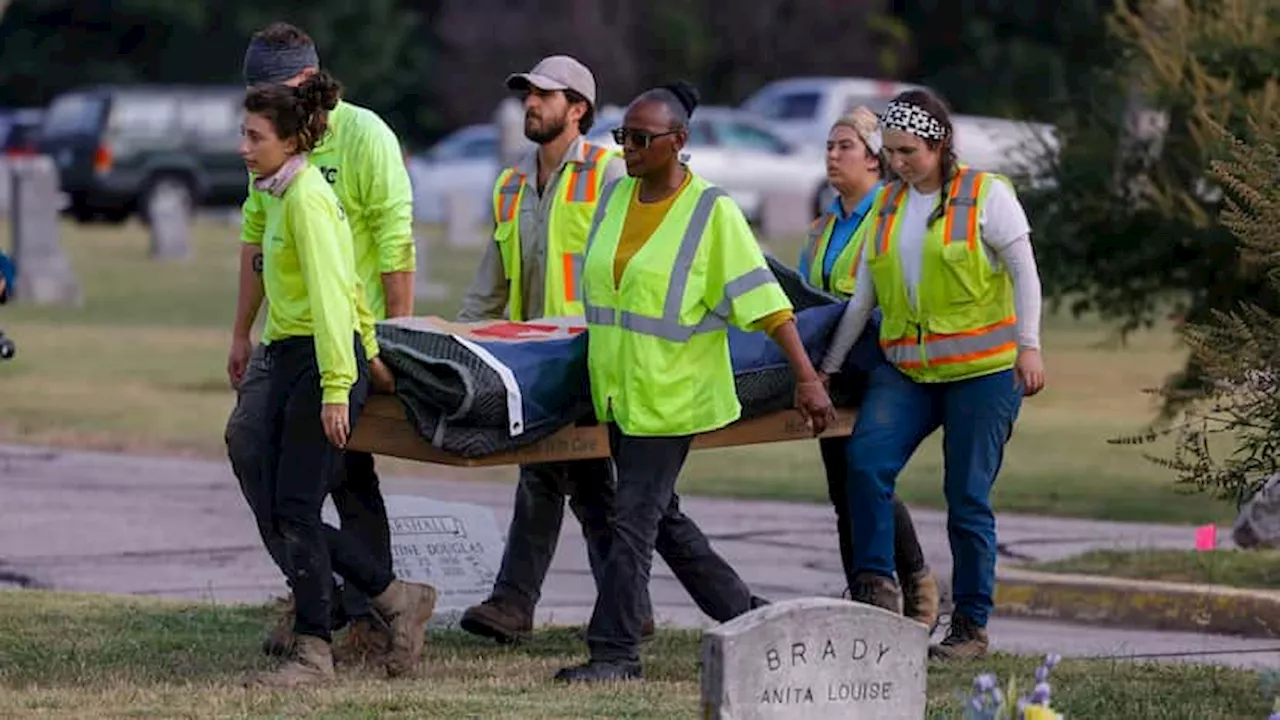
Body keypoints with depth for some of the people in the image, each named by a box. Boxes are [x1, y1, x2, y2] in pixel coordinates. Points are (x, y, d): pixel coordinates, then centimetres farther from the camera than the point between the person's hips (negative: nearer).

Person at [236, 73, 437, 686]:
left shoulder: (307, 198, -15)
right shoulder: (278, 194, 15)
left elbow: (330, 294, -21)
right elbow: (345, 282, 23)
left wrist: (336, 387, -25)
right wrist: (368, 351, 29)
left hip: (322, 358, -10)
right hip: (288, 358, 10)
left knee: (295, 509, -8)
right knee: (276, 506, 7)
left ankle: (313, 652, -1)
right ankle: (398, 599, 17)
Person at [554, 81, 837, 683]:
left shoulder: (712, 213, -11)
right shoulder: (614, 197, 8)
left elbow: (762, 297, -14)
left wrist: (807, 379, -19)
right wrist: (601, 354, 25)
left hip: (671, 391, -7)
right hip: (619, 386, 7)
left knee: (634, 519, -9)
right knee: (662, 516, 14)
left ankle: (614, 652, -5)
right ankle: (744, 615, 27)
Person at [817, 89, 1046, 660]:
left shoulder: (986, 194, -2)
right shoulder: (886, 206, 14)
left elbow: (1024, 273, -2)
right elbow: (862, 296, 17)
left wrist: (1029, 346, -10)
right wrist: (828, 366, 16)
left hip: (982, 371, -4)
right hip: (907, 371, 4)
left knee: (968, 496, -3)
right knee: (865, 458, -20)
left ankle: (972, 627, 5)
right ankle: (875, 583, -12)